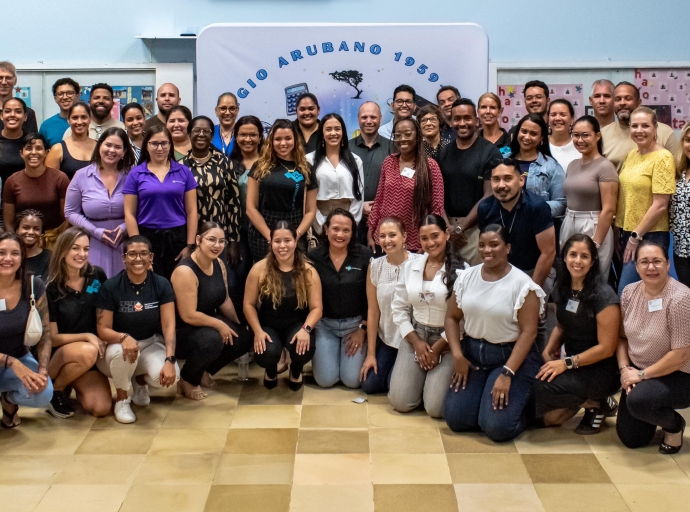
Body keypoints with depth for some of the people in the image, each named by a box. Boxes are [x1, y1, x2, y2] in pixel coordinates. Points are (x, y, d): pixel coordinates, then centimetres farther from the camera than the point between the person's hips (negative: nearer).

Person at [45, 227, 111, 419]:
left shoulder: (97, 275, -3)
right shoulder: (51, 288, -13)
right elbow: (52, 338, -11)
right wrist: (86, 336, -22)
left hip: (94, 351, 4)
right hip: (58, 354, -3)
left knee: (101, 408, -17)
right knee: (86, 352, -38)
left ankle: (73, 384, 15)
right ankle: (54, 390, -9)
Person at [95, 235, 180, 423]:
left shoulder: (162, 285, -9)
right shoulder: (110, 287, -15)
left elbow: (169, 326, -14)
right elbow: (103, 330, -15)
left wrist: (170, 360, -29)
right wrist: (124, 337, -38)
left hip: (151, 345, 2)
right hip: (117, 346, -2)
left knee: (168, 376, -28)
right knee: (123, 351, -39)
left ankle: (140, 380, 11)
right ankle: (121, 399, -8)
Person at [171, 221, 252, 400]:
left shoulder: (219, 264, -1)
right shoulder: (185, 271, -27)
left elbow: (224, 300, 11)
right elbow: (188, 316, -28)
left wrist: (237, 326, 13)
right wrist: (220, 325, -20)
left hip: (207, 322, 9)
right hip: (181, 331, -9)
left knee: (244, 338, -7)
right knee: (212, 340, -37)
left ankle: (204, 370, 15)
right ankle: (188, 380, -6)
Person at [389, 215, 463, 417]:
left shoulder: (460, 270, -12)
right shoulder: (409, 267, 4)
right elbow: (399, 308, 6)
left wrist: (437, 348, -11)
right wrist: (416, 342, -4)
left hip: (447, 342, -4)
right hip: (414, 337, 4)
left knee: (435, 408, -12)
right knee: (400, 403, -6)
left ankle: (438, 378, 20)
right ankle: (420, 378, 26)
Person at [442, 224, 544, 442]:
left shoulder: (522, 284, -14)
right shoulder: (466, 277, 1)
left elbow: (528, 332, -16)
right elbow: (451, 318, 7)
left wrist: (507, 374, -23)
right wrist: (457, 355, -7)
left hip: (511, 357, -5)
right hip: (472, 353, 5)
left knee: (496, 427, -19)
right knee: (455, 418, -9)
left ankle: (524, 408, 14)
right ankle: (481, 395, 21)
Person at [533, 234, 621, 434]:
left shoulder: (603, 296, -18)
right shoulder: (561, 288, 3)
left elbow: (606, 348, -16)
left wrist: (567, 363, -21)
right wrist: (549, 349, -2)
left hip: (601, 370, -6)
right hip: (572, 363, 6)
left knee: (542, 388, -28)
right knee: (545, 417, -12)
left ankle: (595, 403, -5)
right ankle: (587, 399, 11)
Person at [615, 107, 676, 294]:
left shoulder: (662, 157, -11)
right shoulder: (631, 155, 10)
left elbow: (660, 205, -15)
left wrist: (636, 236, -13)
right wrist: (620, 231, 10)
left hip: (649, 236, -7)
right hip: (625, 233, 7)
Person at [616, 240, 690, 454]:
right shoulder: (629, 292, -4)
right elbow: (622, 336, 5)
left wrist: (642, 374, -20)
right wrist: (624, 369, -10)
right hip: (639, 373, 6)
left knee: (639, 400, -35)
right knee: (630, 439, 3)